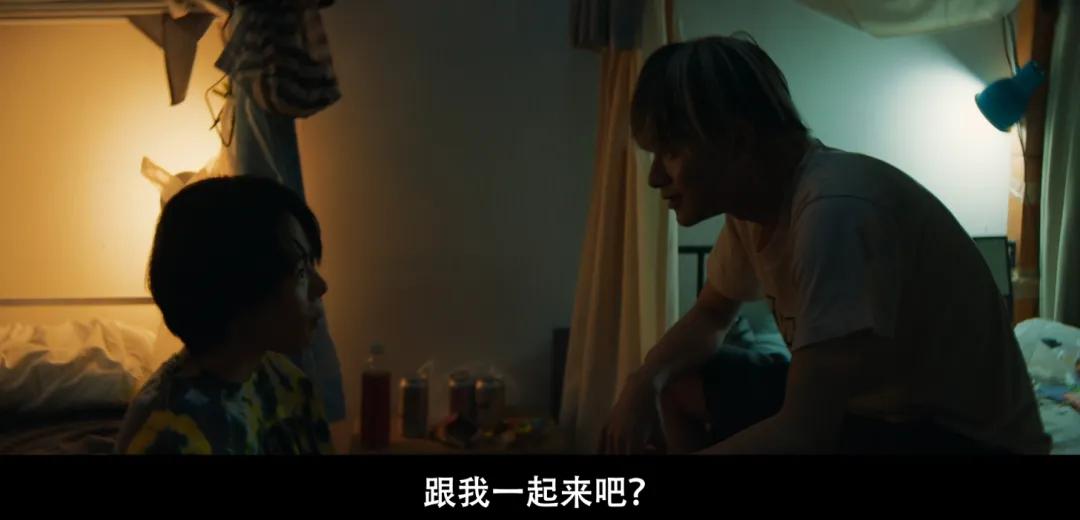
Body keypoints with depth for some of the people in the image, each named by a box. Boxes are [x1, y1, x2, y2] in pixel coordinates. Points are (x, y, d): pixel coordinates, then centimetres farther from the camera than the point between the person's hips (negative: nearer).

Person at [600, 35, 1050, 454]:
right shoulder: (752, 206, -4)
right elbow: (710, 315, 13)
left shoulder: (836, 210, -31)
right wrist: (643, 381, -7)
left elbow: (803, 435, -34)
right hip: (868, 404, 8)